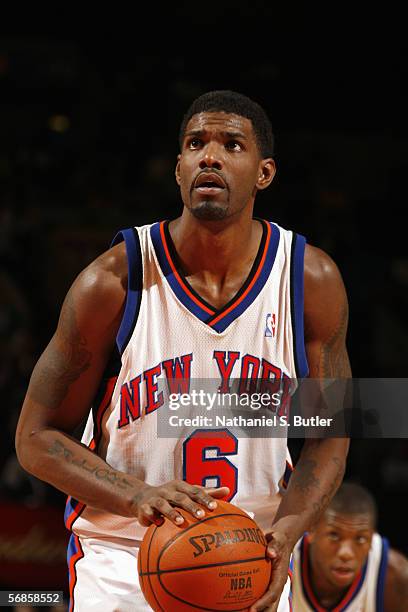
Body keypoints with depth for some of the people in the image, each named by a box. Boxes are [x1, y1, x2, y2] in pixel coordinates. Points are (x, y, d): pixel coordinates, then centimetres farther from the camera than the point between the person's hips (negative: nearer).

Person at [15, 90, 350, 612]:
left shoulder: (312, 280, -6)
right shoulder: (113, 282, -13)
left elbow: (328, 434, 3)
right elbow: (37, 437, -8)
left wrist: (286, 531, -14)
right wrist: (139, 497, -24)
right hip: (119, 556, -2)